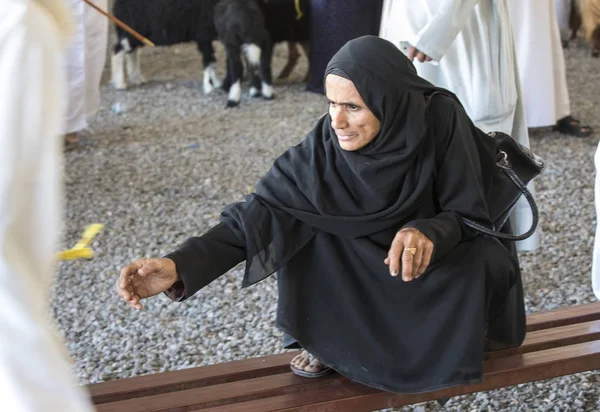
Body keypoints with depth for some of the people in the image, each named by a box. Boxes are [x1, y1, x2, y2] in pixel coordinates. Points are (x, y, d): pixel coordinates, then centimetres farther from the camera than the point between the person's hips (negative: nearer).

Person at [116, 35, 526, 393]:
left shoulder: (440, 117, -29)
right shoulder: (326, 142, -25)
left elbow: (467, 212, -23)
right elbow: (264, 208, -31)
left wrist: (428, 233, -48)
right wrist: (181, 265, -45)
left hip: (441, 251, -1)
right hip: (363, 261, 1)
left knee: (485, 263, -32)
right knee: (306, 231, -25)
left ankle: (444, 343, -1)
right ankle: (327, 338, -2)